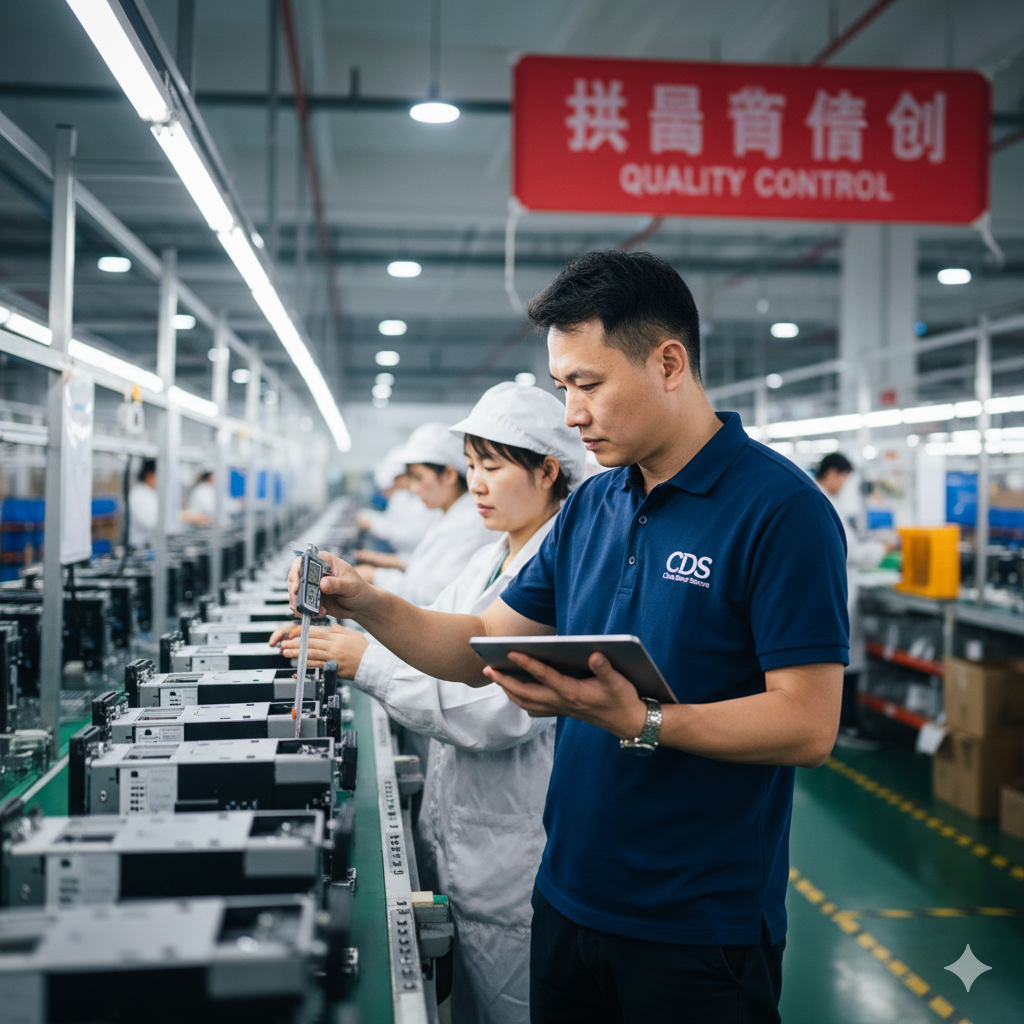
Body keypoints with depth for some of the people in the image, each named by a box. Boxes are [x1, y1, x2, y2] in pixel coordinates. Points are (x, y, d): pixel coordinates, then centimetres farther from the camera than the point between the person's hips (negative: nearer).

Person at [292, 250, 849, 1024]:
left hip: (699, 930, -6)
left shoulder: (779, 510, -15)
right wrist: (368, 605, -6)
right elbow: (485, 649, 9)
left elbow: (808, 726, -20)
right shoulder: (590, 507, 7)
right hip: (571, 897, 7)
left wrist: (640, 722, -29)